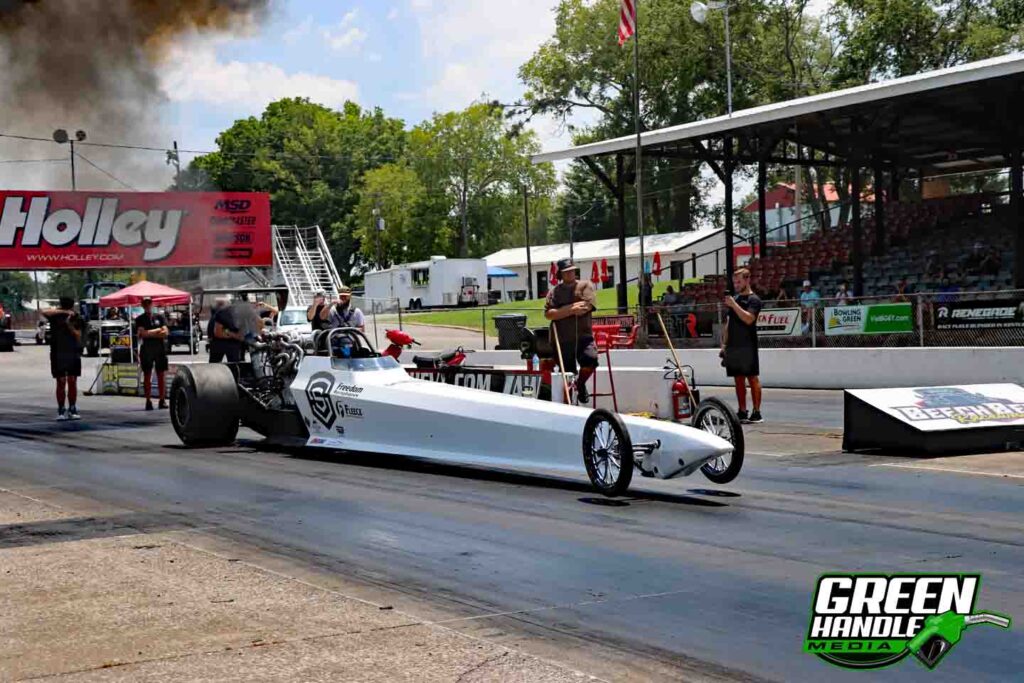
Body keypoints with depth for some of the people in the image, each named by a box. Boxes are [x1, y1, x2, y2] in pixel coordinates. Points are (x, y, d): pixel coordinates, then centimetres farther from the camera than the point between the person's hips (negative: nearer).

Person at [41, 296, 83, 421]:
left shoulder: (76, 319, 5)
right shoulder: (55, 317, 0)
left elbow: (78, 336, -4)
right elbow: (45, 312, -22)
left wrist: (69, 325, -18)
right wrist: (63, 312, -27)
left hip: (73, 354, 2)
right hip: (58, 354, -2)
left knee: (72, 382, 2)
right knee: (61, 382, -2)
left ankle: (72, 410, 9)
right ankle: (61, 411, 3)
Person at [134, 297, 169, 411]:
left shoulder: (159, 317, 11)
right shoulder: (140, 319, 7)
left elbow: (165, 332, 0)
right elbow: (143, 333, -8)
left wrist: (149, 333, -6)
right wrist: (157, 331, -2)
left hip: (160, 349, 1)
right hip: (146, 349, -1)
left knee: (161, 375, 0)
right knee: (147, 375, -1)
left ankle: (162, 400, 4)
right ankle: (148, 401, 1)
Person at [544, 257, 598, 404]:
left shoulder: (585, 286, 7)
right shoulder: (554, 291, 10)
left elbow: (586, 306, -9)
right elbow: (548, 314, -5)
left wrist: (561, 311, -7)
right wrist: (571, 310, -13)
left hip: (583, 336, -1)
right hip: (562, 339, 1)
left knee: (591, 359, -25)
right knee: (567, 375, 2)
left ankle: (580, 384, 5)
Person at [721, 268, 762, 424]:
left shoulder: (753, 300, -5)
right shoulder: (734, 298, 17)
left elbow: (748, 319, -20)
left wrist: (734, 305, -20)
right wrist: (724, 343, 14)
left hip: (747, 346, -7)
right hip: (733, 346, 7)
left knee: (753, 378, -5)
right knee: (738, 379, 8)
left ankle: (757, 412, -3)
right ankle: (742, 412, 12)